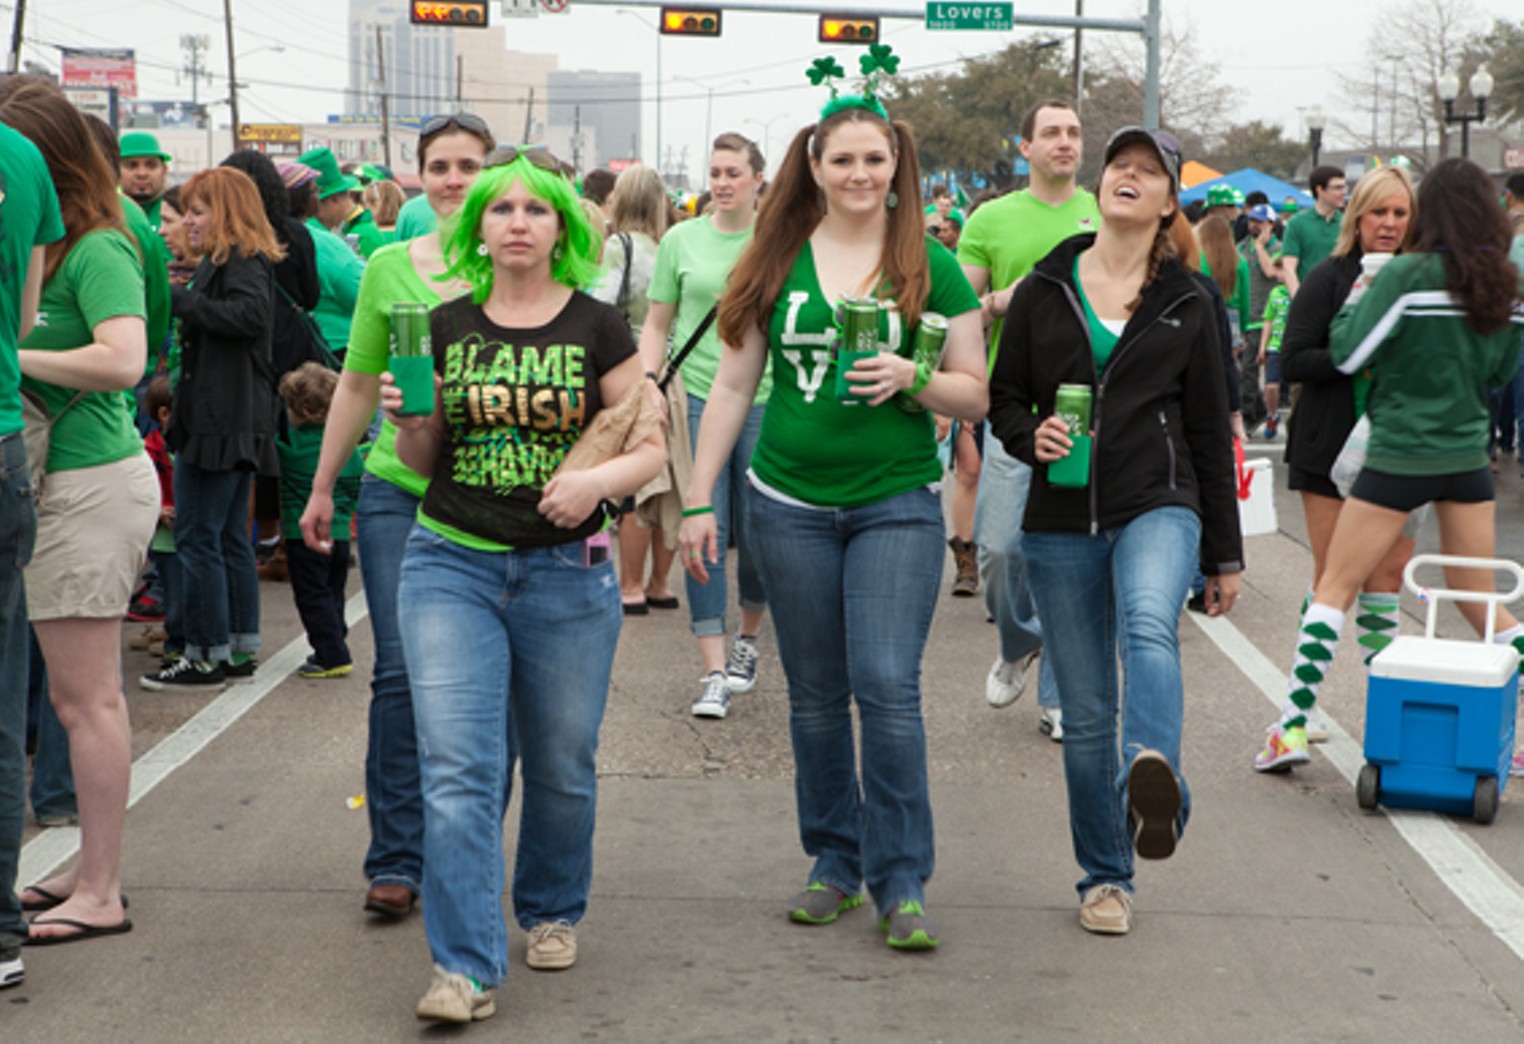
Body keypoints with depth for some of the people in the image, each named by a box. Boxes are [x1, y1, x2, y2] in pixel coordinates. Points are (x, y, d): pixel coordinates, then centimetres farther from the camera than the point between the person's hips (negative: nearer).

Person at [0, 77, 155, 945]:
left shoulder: (95, 251, -14)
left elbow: (123, 360, -27)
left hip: (91, 486, -9)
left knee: (85, 696, -3)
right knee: (80, 694, 15)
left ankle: (101, 895, 4)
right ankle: (93, 868, 24)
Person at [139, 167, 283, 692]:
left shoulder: (242, 262, -12)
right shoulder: (222, 260, 19)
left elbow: (251, 314, -29)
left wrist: (182, 301, -23)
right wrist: (183, 301, 5)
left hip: (221, 421, -11)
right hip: (235, 421, 11)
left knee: (198, 538, -6)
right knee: (230, 537, 14)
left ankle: (207, 657, -2)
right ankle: (241, 647, 20)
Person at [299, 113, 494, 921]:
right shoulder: (388, 267, 7)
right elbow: (356, 384, 15)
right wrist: (322, 485, 18)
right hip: (396, 491, 1)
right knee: (400, 672, -3)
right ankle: (395, 859, 6)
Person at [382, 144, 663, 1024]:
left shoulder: (598, 328, 0)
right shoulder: (445, 327, 5)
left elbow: (651, 448, 1)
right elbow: (424, 459, 12)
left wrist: (599, 479, -18)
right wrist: (407, 418, -9)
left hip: (567, 572, -1)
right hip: (452, 564, 1)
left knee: (561, 765, 11)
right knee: (458, 768, -9)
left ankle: (556, 910, 36)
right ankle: (467, 967, -8)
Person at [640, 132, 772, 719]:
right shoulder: (682, 240, 6)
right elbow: (657, 325, 9)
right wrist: (648, 386, -5)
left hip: (764, 401, 0)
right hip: (697, 398, 0)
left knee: (758, 534, 4)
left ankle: (748, 639, 31)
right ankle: (715, 672, -4)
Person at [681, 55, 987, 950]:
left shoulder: (931, 268, 2)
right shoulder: (778, 263, 5)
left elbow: (976, 395, 5)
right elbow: (733, 387, 8)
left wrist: (912, 378, -15)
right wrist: (699, 500, 5)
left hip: (898, 505, -2)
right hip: (791, 505, 2)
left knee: (888, 685, -10)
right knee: (816, 695, 9)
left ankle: (902, 883, 0)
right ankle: (836, 864, 23)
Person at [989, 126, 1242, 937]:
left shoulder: (1187, 304, 7)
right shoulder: (1045, 289, 8)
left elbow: (1210, 436, 10)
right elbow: (1003, 398, 13)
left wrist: (1224, 556, 10)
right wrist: (1030, 437, -11)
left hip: (1158, 507, -1)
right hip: (1062, 522, 2)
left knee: (1148, 627, -35)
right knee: (1084, 713, 4)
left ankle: (1153, 776, -56)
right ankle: (1104, 877, 18)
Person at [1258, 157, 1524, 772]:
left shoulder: (1409, 275, -15)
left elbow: (1346, 355, -11)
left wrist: (1359, 299, 4)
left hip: (1400, 456, -5)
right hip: (1469, 456, 5)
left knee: (1335, 585, 3)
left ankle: (1293, 726, -2)